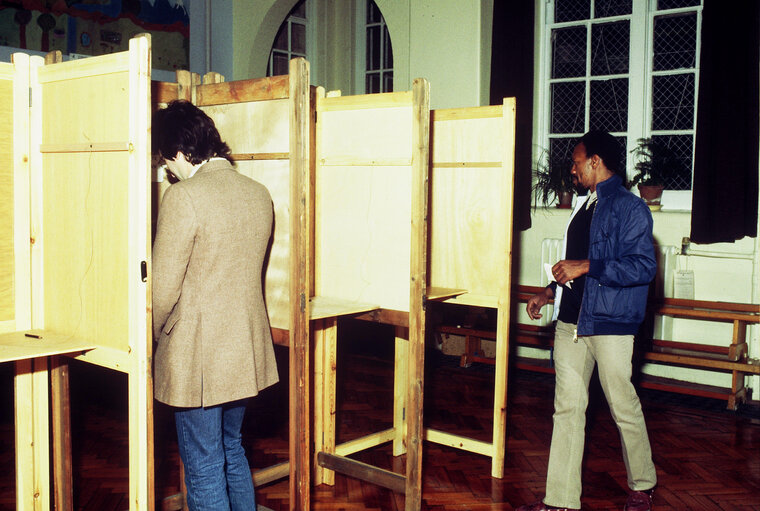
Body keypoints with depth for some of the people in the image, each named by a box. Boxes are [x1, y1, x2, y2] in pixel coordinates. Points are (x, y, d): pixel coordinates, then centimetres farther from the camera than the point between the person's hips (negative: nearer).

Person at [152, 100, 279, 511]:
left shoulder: (184, 197, -18)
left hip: (197, 357, -7)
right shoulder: (259, 194, 4)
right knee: (232, 452, 23)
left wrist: (155, 333, 3)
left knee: (204, 470, 6)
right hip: (247, 352, 7)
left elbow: (163, 287, -16)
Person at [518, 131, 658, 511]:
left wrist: (586, 266, -20)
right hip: (571, 321, 8)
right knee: (567, 408, 5)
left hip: (610, 325, -7)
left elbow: (643, 266, -18)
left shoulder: (629, 208, -7)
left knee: (624, 408, 4)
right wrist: (548, 294, 17)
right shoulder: (583, 208, 18)